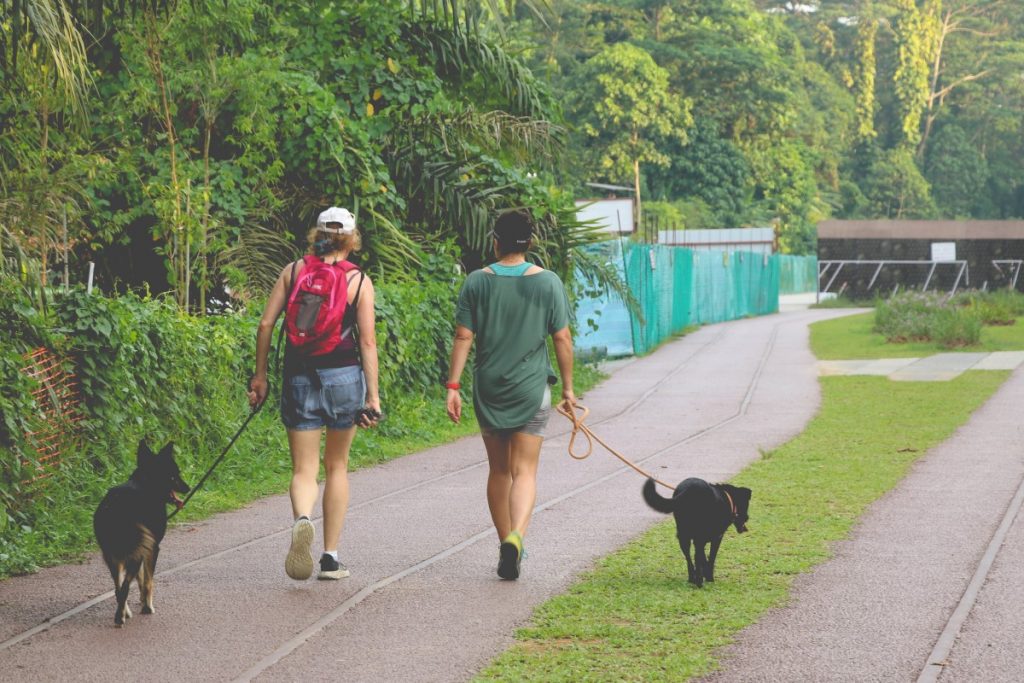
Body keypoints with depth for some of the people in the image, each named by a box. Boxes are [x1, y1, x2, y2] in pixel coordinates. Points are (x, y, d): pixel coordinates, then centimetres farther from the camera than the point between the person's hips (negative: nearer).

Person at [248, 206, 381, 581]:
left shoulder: (293, 270, 3)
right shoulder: (359, 280, -1)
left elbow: (266, 324, -1)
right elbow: (367, 341, -5)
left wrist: (260, 375, 7)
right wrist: (373, 395, -2)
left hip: (299, 378, 0)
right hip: (344, 377, 0)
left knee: (304, 470, 5)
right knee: (337, 465, 15)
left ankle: (302, 520, -29)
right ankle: (331, 557, 14)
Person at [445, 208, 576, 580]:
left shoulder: (477, 282, -1)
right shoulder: (548, 282, -3)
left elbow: (463, 337, -4)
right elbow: (562, 339, -1)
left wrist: (453, 386, 0)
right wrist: (568, 387, 9)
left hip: (488, 389, 2)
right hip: (531, 389, -1)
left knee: (499, 470, 15)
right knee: (524, 471, -2)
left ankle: (505, 543, 21)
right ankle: (516, 536, -25)